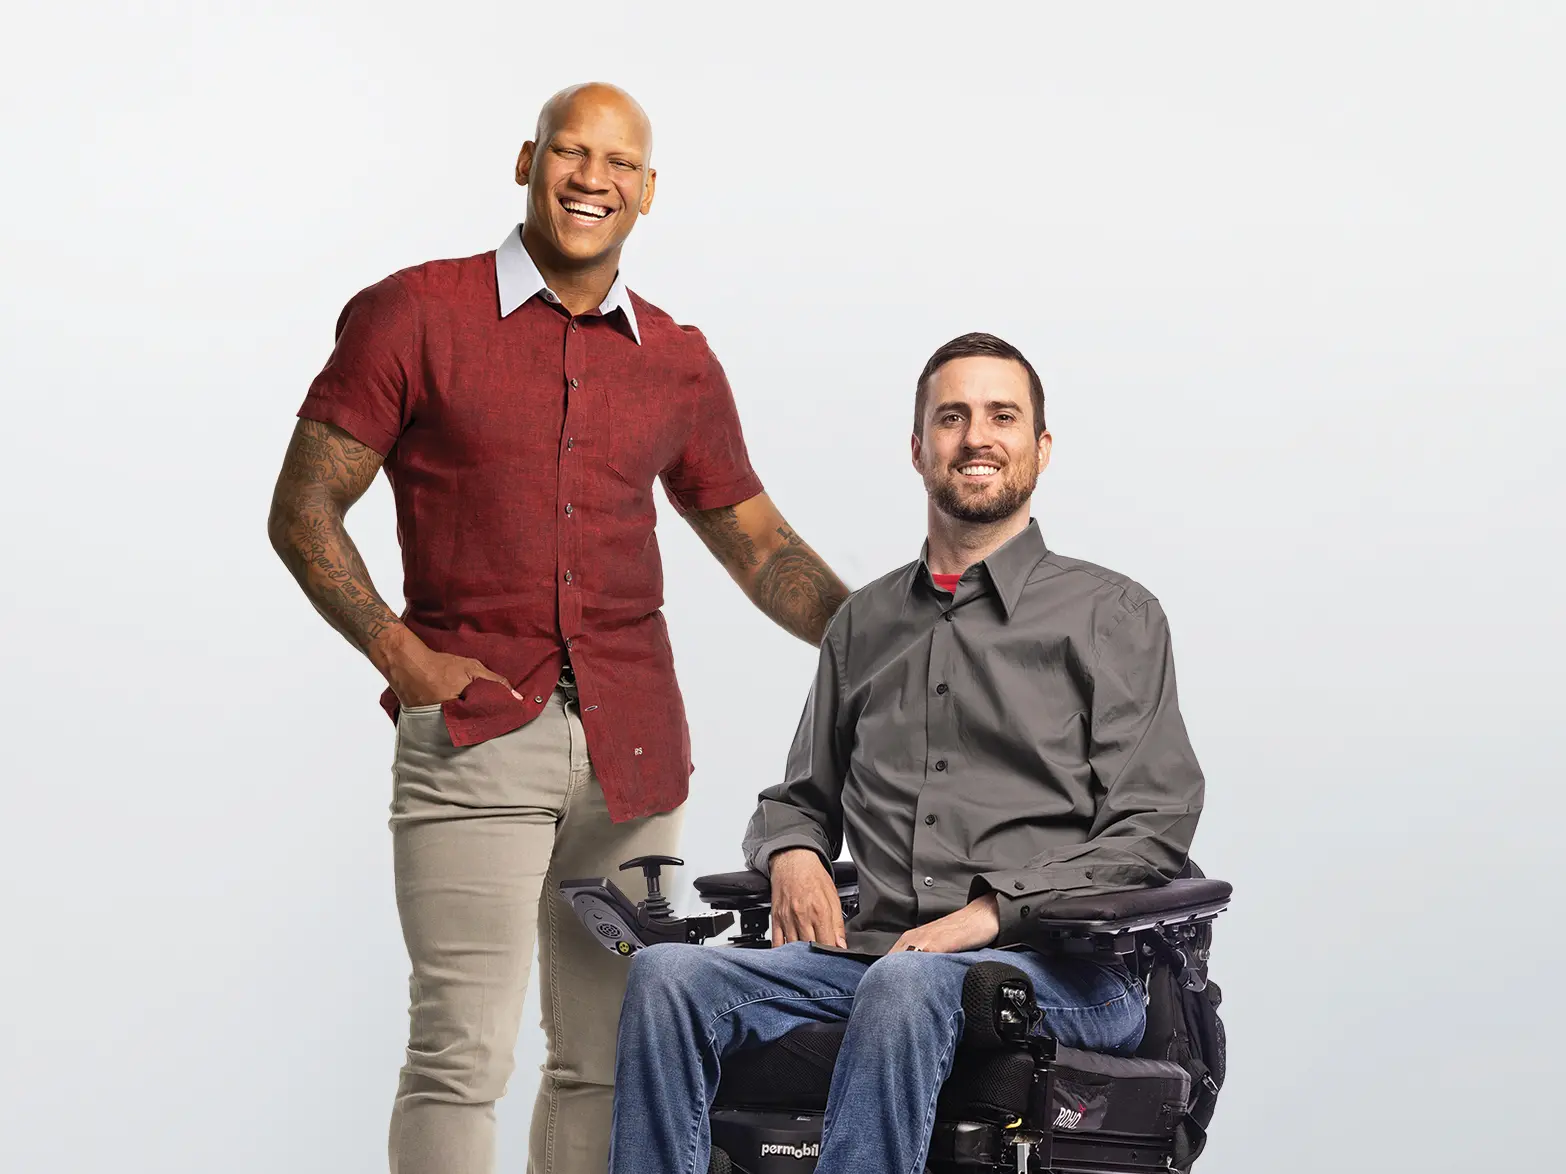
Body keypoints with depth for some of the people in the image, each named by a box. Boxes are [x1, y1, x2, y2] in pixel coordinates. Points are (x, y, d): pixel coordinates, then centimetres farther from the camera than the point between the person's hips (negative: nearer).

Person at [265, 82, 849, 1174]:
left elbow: (759, 543, 22)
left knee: (610, 1058, 6)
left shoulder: (678, 363, 14)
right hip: (475, 729, -4)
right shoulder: (414, 316, 2)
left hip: (632, 746, 4)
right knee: (463, 1052, -10)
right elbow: (304, 511, 3)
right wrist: (401, 655, -8)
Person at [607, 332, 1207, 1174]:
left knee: (907, 986, -40)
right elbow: (800, 798, 31)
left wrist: (993, 911, -12)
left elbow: (1151, 830, 0)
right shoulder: (865, 623, 23)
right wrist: (793, 855, 6)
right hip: (874, 951, 5)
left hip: (1061, 972, -4)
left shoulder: (1112, 615, 8)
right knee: (666, 973, -23)